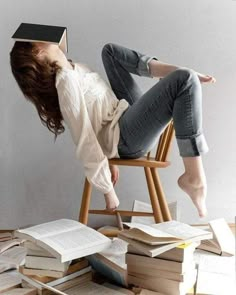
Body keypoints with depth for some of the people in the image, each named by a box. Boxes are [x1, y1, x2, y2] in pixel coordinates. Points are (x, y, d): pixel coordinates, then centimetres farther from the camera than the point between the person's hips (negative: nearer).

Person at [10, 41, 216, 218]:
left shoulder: (72, 69, 9)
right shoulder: (66, 82, -21)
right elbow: (86, 141, -23)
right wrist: (108, 191, -19)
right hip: (126, 137, -10)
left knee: (110, 50, 19)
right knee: (185, 80, -29)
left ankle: (165, 72, -5)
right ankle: (194, 178, -28)